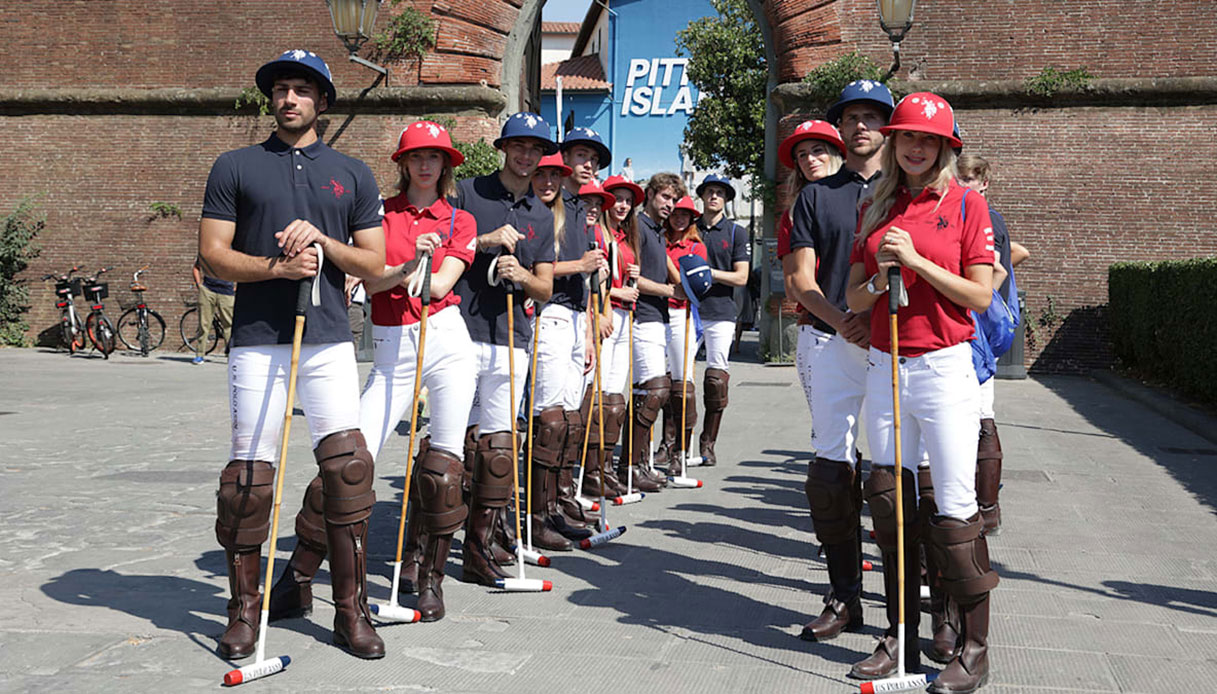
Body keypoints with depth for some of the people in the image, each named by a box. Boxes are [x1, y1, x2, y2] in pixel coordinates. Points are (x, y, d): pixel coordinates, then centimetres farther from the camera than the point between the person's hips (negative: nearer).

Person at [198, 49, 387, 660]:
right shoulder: (235, 167, 11)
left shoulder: (352, 174, 15)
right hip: (256, 340, -1)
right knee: (249, 473, -1)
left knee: (348, 465, -7)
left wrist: (322, 240, -7)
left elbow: (374, 262, 11)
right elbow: (212, 255, 4)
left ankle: (351, 610, 3)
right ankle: (244, 607, 14)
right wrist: (276, 267, -12)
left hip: (328, 340, 1)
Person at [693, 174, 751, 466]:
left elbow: (741, 277, 1)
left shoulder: (737, 232, 8)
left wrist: (709, 273, -10)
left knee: (717, 377, -4)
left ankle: (708, 444, 6)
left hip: (721, 313, -1)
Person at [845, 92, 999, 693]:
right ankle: (901, 637, 18)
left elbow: (980, 296, -5)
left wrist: (918, 261, -13)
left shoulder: (966, 205, 0)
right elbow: (853, 299, 11)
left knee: (955, 507, -5)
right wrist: (879, 279, -9)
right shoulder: (874, 210, 12)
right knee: (888, 499, 7)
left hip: (944, 367, -5)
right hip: (884, 367, 5)